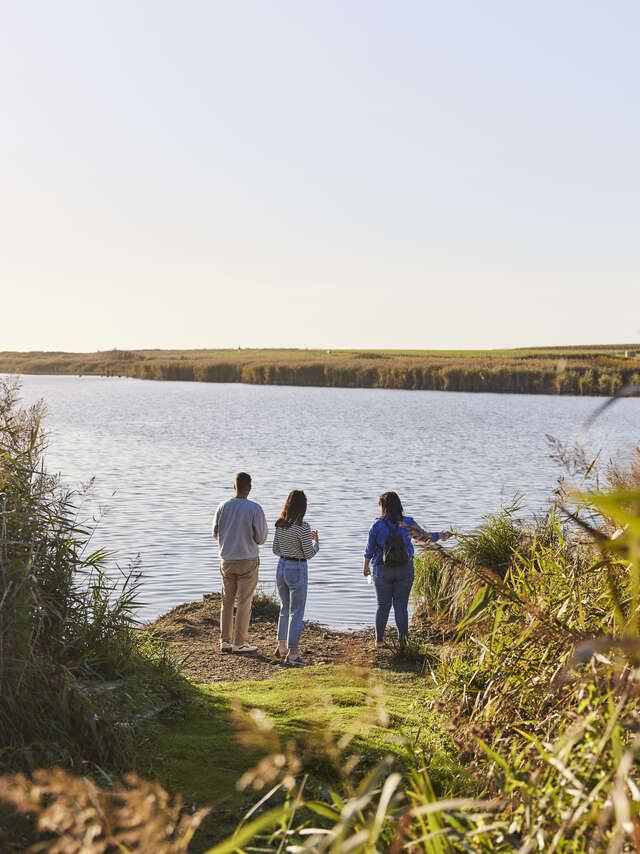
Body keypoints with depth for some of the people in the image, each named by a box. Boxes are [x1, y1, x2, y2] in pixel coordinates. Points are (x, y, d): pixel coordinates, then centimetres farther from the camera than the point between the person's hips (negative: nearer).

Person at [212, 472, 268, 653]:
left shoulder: (223, 507, -2)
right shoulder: (255, 509, -13)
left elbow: (216, 533, 8)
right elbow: (260, 538, -8)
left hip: (226, 561, 4)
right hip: (247, 561, -4)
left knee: (227, 601, 13)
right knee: (244, 602, 2)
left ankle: (225, 641, 16)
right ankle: (239, 643, 4)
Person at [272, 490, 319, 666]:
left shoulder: (280, 525, 2)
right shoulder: (302, 527, -18)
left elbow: (276, 550, 9)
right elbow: (309, 554, -14)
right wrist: (315, 542, 3)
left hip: (281, 567, 7)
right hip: (297, 569, -7)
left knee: (285, 609, 21)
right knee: (296, 612, 1)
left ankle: (282, 647, 29)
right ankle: (293, 653, 3)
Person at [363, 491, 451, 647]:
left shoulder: (377, 525, -8)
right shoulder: (408, 523, -7)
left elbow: (369, 549, 0)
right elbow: (424, 536, 2)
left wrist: (366, 566, 15)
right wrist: (441, 535, 18)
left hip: (382, 570, -1)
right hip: (405, 570, 1)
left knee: (383, 606, 11)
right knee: (401, 606, 7)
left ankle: (379, 639, 16)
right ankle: (403, 640, 9)